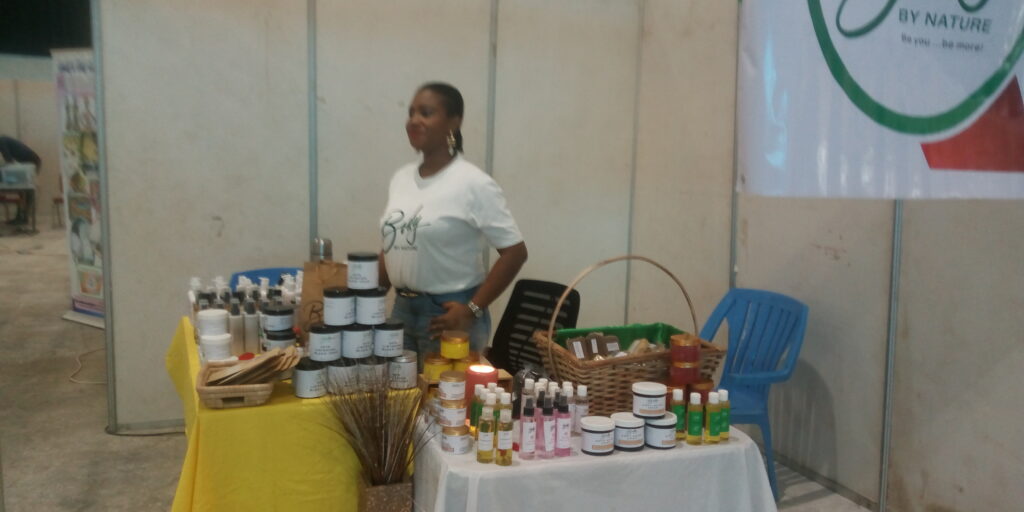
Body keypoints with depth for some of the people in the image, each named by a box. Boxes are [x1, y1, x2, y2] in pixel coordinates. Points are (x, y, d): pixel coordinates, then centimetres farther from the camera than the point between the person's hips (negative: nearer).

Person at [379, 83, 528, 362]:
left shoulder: (473, 183, -13)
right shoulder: (400, 178, 7)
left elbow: (515, 252, -14)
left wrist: (473, 310, -15)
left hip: (448, 313, -6)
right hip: (402, 309, 6)